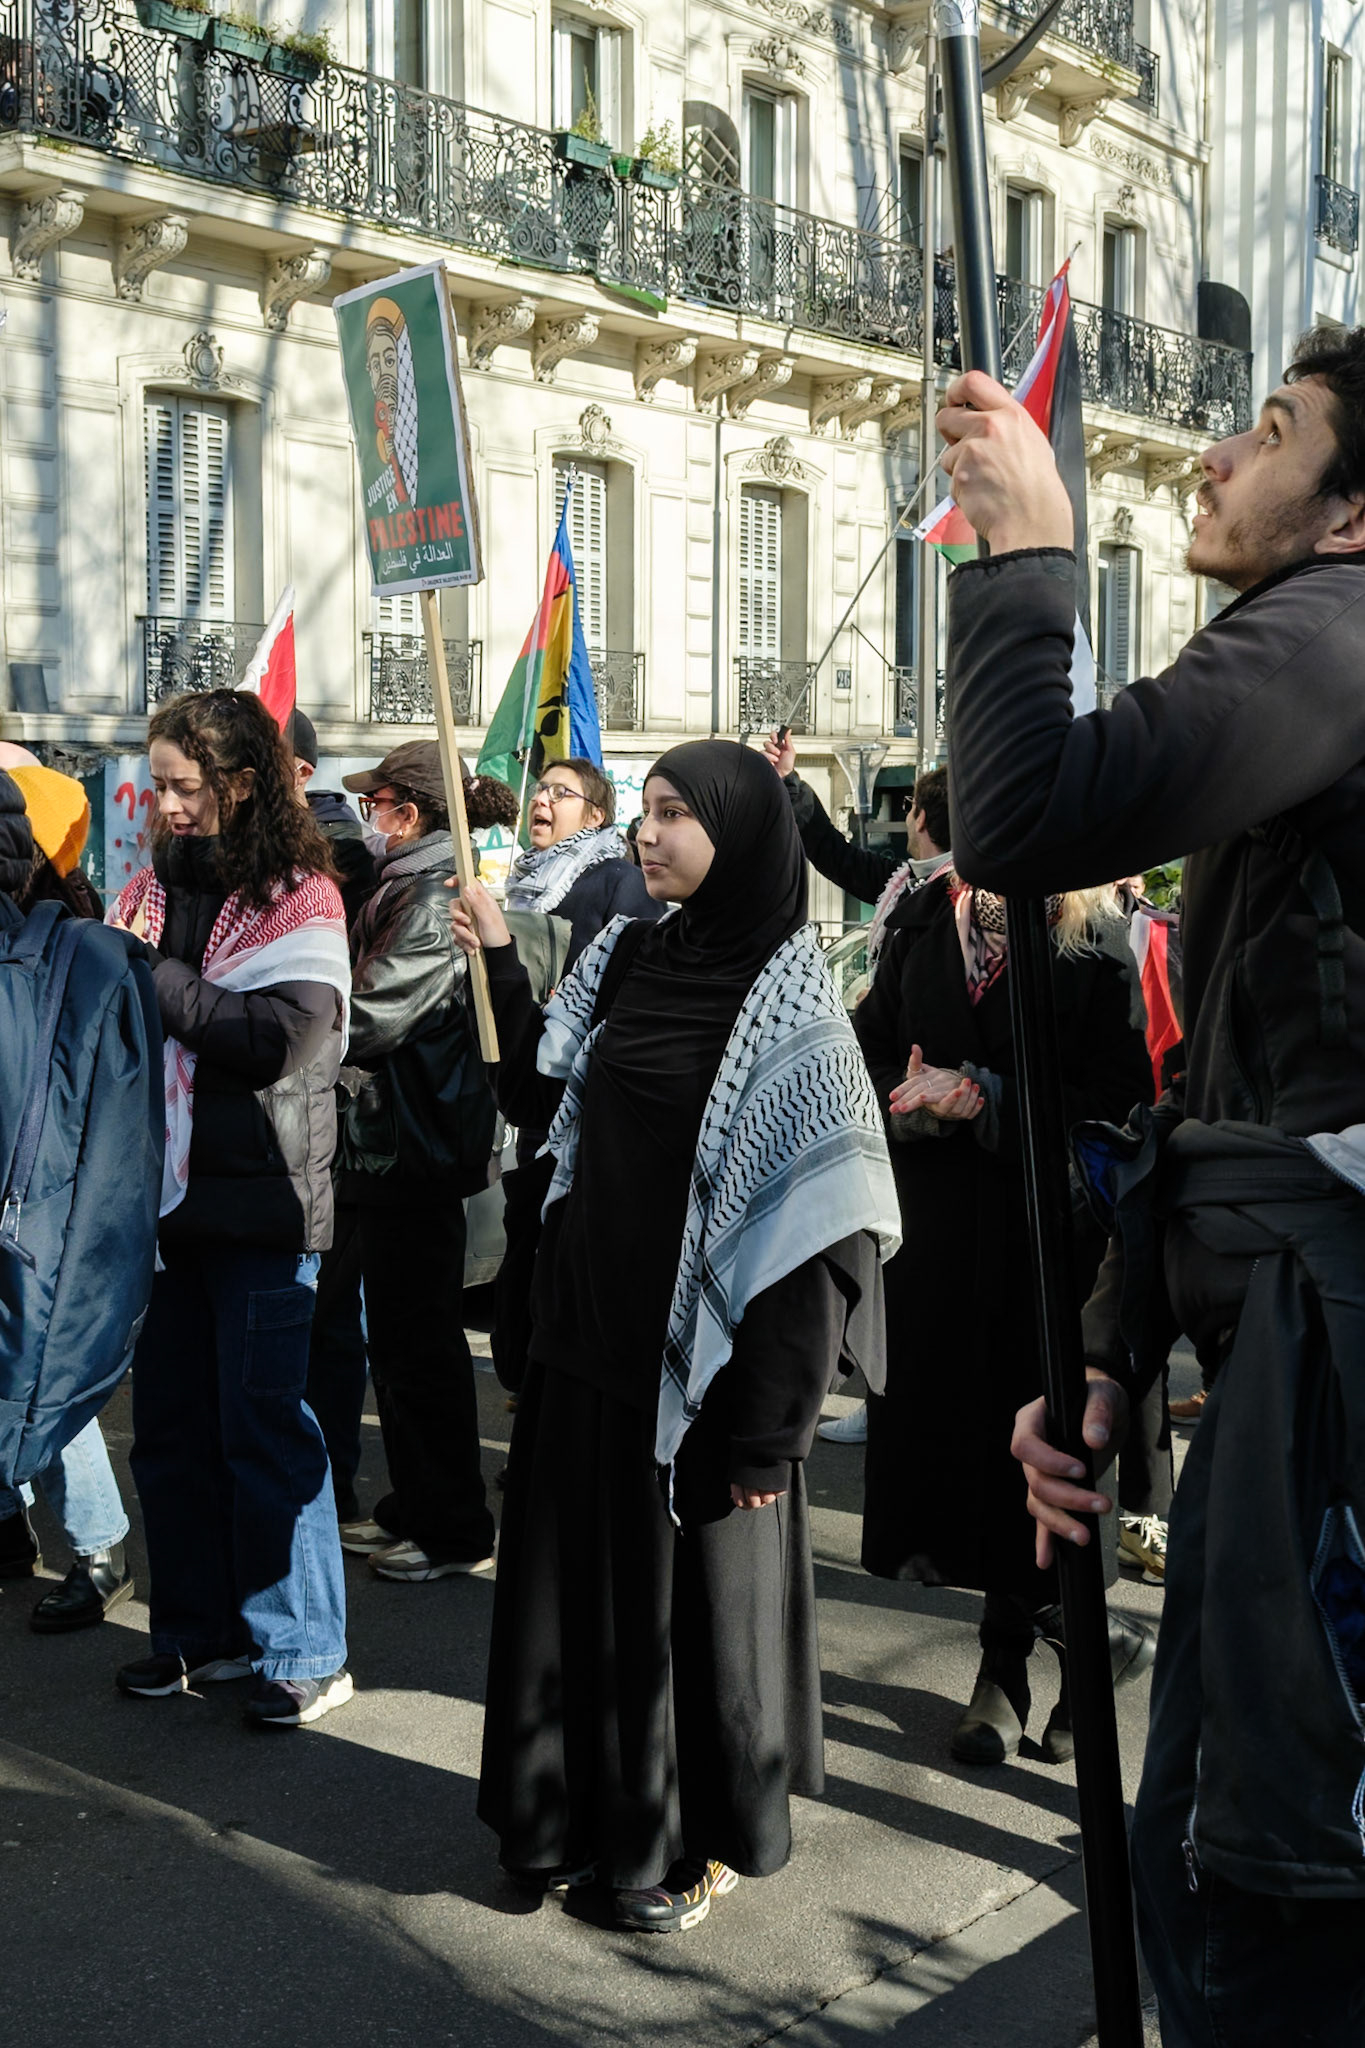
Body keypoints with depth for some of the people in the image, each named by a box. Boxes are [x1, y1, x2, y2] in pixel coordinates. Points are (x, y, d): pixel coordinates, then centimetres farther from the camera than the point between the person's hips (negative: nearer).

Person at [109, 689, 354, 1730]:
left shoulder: (298, 897, -8)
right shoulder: (154, 886, 10)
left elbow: (280, 1038, -21)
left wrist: (154, 979, -17)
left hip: (258, 1200, -6)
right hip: (161, 1189, 6)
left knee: (263, 1427, 0)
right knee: (170, 1425, 13)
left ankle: (307, 1652, 13)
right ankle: (198, 1631, 28)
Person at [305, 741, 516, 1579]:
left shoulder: (437, 896, -17)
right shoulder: (408, 883, 14)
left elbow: (373, 1017, -21)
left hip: (414, 1145, -10)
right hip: (385, 1138, 10)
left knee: (417, 1337, -1)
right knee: (399, 1331, 16)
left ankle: (453, 1530, 10)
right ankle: (414, 1509, 28)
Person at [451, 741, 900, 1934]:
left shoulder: (786, 995, -12)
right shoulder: (625, 958, 7)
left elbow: (817, 1213, -16)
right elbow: (542, 1102, 11)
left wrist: (769, 1417, -18)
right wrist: (499, 963, 1)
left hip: (698, 1351, -6)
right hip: (590, 1325, 6)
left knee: (699, 1589, 8)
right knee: (578, 1574, 15)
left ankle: (704, 1837, 28)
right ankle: (586, 1814, 34)